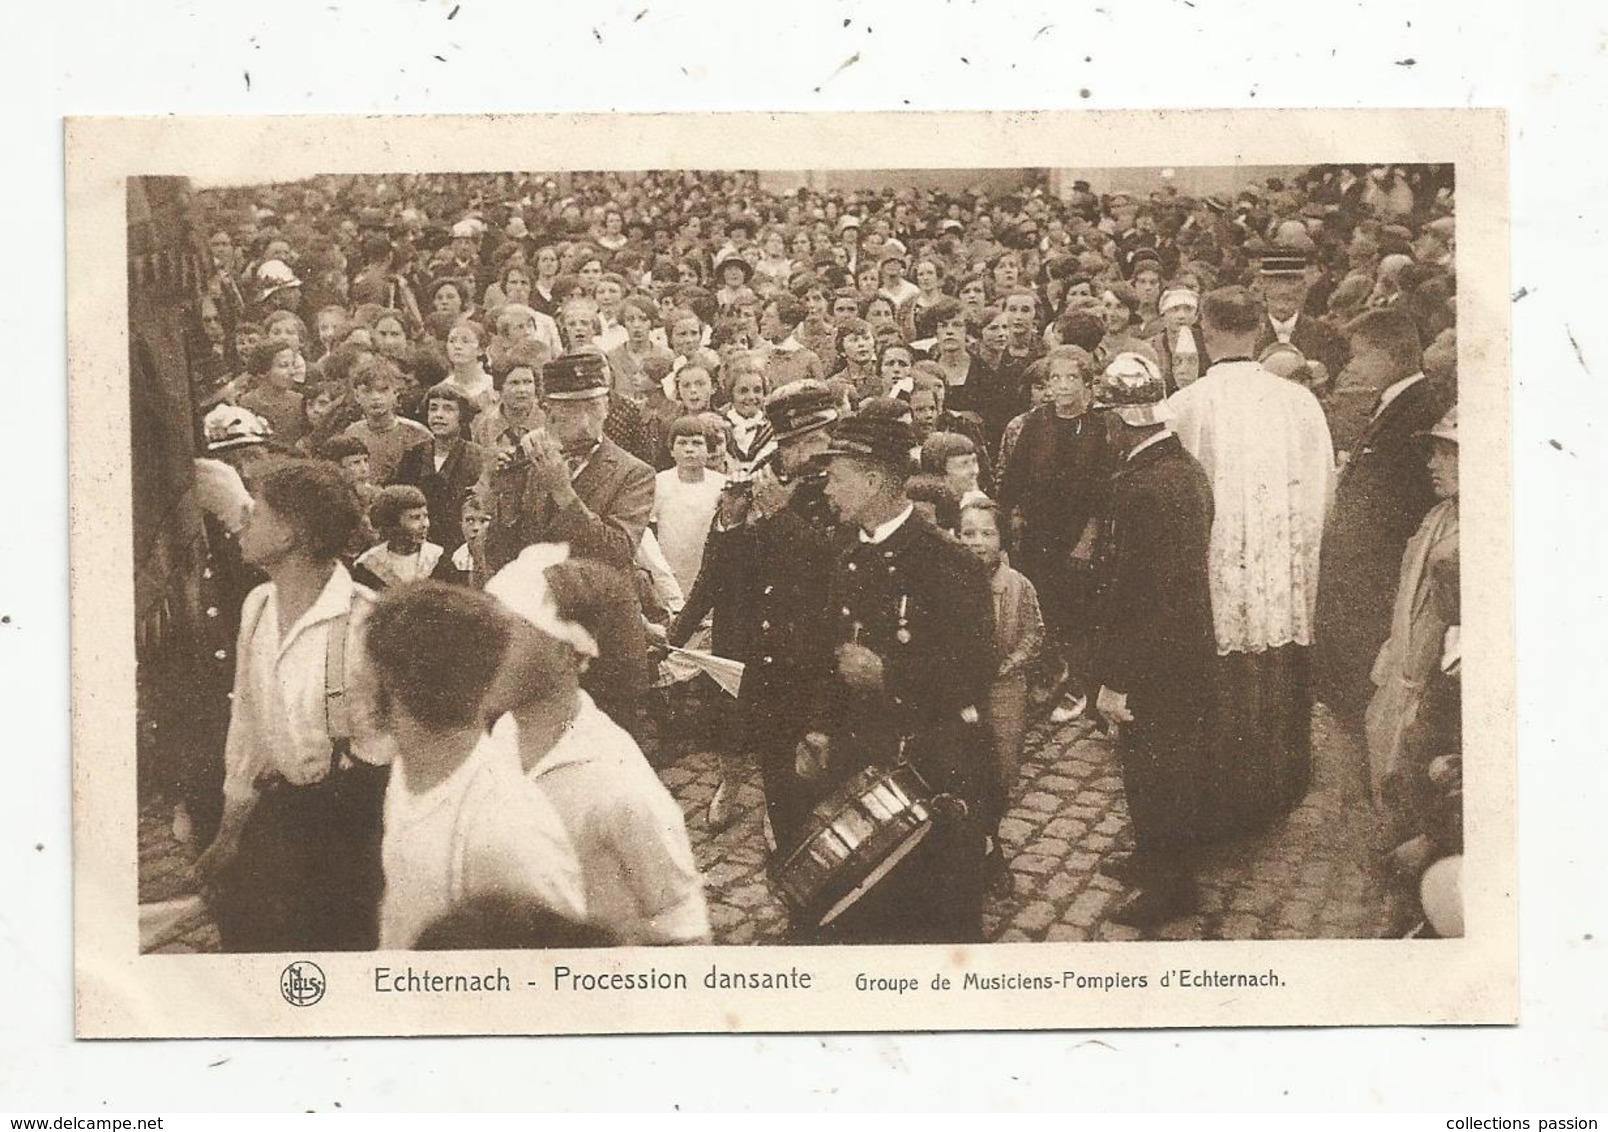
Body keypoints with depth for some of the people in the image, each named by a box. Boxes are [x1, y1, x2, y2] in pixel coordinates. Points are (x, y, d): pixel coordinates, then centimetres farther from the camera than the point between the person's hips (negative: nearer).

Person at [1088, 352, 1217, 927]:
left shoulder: (1139, 486, -25)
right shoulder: (1188, 469, 4)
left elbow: (1129, 592, -25)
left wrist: (1114, 680, -19)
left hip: (1155, 661, -9)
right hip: (1192, 648, 9)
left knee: (1151, 774, 6)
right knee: (1176, 766, 22)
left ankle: (1167, 885, 19)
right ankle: (1157, 860, 38)